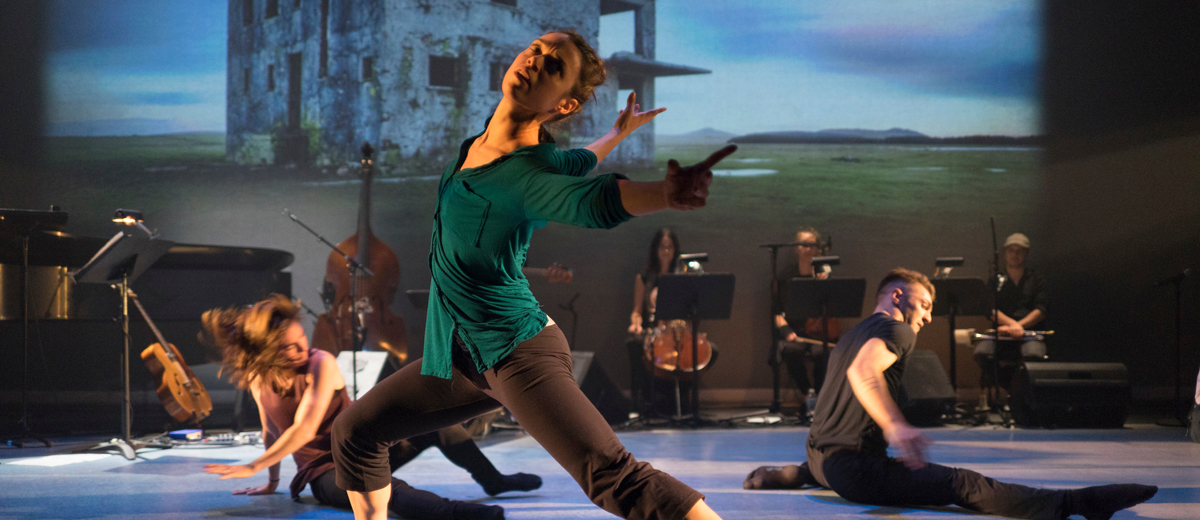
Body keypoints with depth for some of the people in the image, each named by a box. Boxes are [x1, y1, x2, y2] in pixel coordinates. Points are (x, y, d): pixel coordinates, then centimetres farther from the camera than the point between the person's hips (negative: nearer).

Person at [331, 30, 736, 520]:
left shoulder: (521, 175, -23)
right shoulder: (483, 142, 1)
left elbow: (595, 198, -44)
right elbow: (581, 161, 18)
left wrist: (669, 193, -64)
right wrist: (618, 134, 39)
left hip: (516, 351, -9)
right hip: (464, 356, 9)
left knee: (614, 477, -23)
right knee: (353, 433, 17)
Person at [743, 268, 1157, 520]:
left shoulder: (851, 335, 21)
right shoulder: (896, 330, -9)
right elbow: (862, 372, -30)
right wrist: (895, 425, -42)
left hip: (820, 457, 10)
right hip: (858, 467, -10)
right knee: (965, 485, -24)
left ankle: (778, 475, 41)